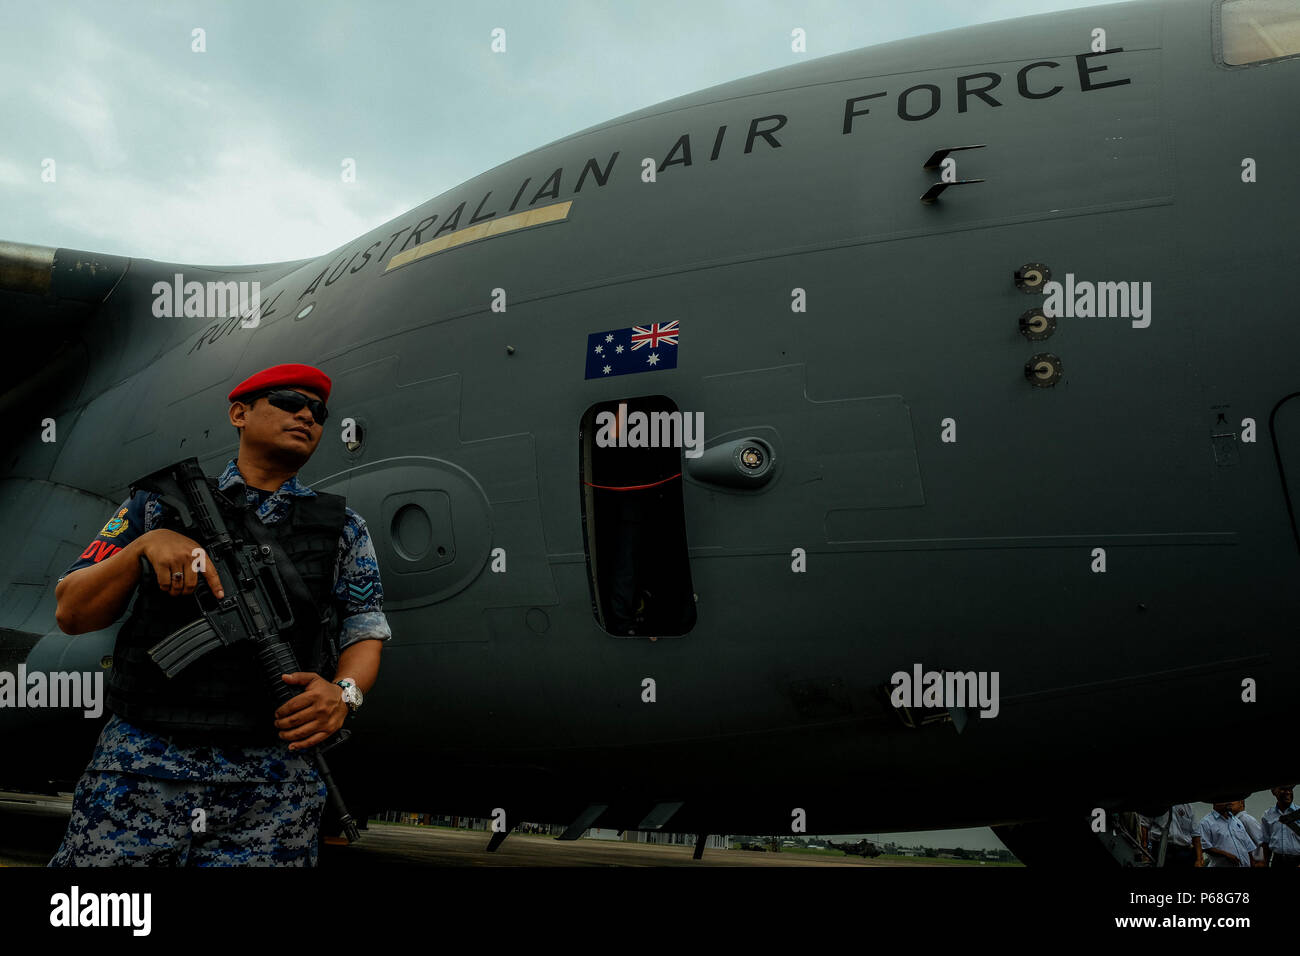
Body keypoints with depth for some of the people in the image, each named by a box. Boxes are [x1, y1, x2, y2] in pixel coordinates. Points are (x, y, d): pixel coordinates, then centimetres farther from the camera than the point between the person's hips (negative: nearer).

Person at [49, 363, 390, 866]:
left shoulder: (342, 527, 13)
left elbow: (365, 633, 10)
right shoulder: (162, 500, 11)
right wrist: (146, 545, -10)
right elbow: (72, 613, 7)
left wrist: (344, 692, -12)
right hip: (141, 771, 0)